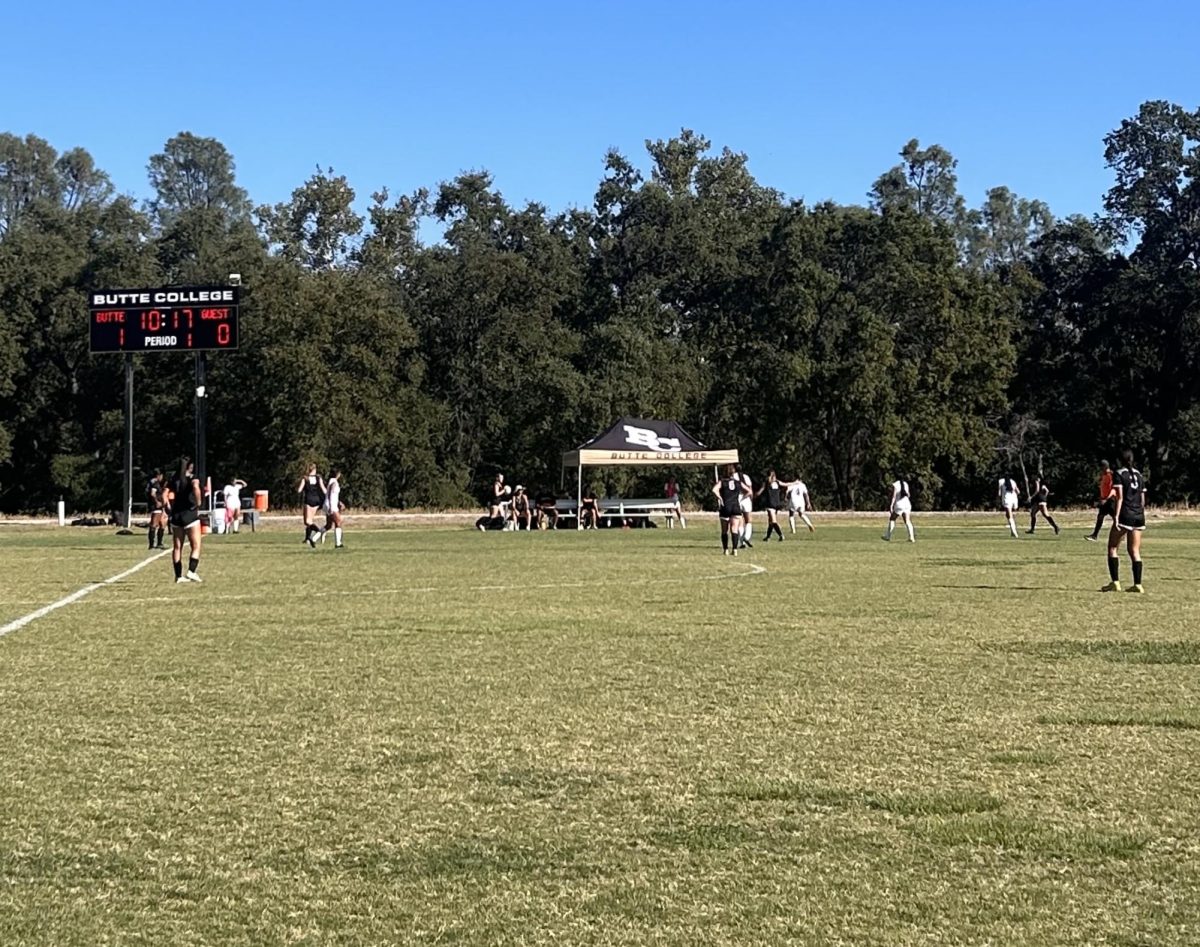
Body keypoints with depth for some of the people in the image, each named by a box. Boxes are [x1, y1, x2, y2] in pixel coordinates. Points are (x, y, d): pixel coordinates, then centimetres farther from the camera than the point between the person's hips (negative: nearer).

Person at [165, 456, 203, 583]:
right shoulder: (192, 479, -5)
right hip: (190, 514, -4)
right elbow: (196, 488, -27)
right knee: (195, 547, 2)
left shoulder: (173, 480, 8)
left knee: (177, 547, 10)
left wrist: (169, 510, 6)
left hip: (176, 516, 5)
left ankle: (178, 575, 9)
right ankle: (191, 572, -13)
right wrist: (198, 503, -15)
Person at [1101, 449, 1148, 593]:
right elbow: (1142, 499, 15)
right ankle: (1138, 584, 1)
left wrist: (1116, 516, -15)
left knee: (1113, 548, 3)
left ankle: (1115, 582, -6)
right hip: (1139, 516, 6)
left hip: (1125, 515, -6)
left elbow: (1120, 497, -12)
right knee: (1134, 551, 7)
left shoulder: (1119, 474, -3)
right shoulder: (1139, 475, 14)